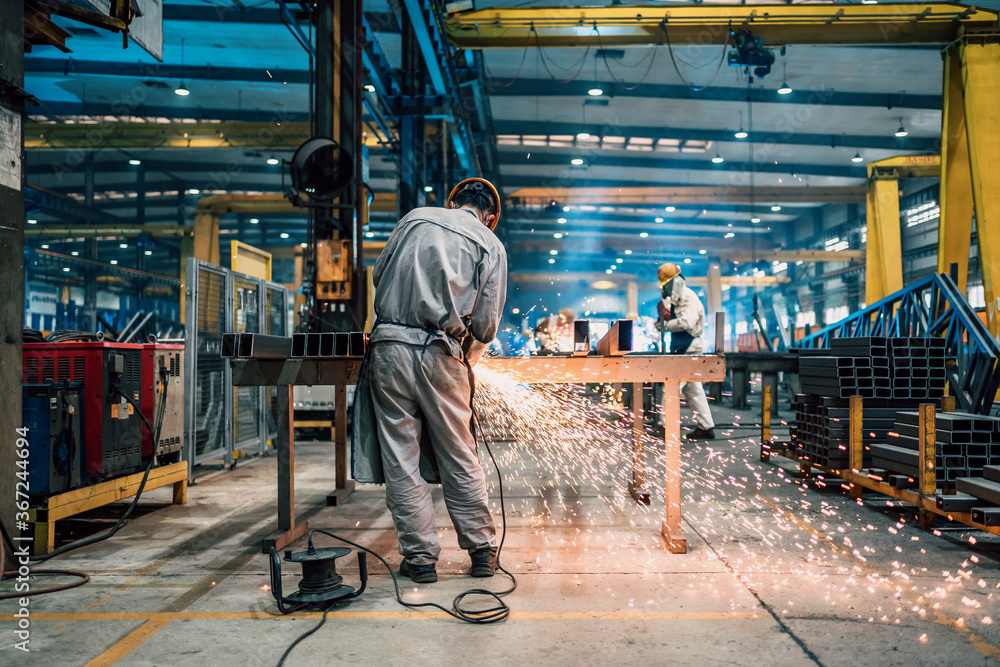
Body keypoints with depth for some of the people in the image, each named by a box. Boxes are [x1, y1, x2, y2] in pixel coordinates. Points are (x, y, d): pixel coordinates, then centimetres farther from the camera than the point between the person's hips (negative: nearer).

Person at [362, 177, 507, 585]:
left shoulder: (415, 218, 12)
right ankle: (482, 551, 21)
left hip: (389, 345, 1)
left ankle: (420, 558, 14)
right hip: (440, 353, -1)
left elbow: (378, 276, 18)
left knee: (401, 460, 7)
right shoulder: (491, 245, 8)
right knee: (460, 459, 12)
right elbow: (486, 325, 2)